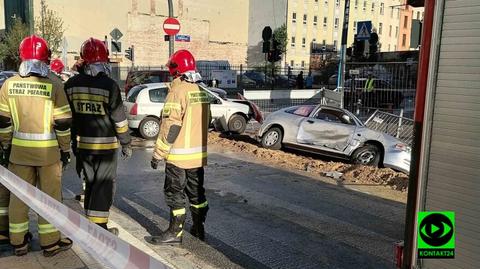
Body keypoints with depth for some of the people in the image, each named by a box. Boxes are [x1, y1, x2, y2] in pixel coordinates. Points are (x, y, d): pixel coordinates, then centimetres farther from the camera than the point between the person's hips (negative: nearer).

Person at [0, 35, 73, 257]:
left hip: (19, 149, 3)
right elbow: (63, 123, -10)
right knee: (49, 196, 9)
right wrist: (65, 149, 1)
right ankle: (50, 242, 18)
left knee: (19, 195, 16)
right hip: (48, 151, -3)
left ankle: (18, 241, 27)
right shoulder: (54, 84, -11)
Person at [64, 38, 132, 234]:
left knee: (90, 183, 19)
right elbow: (119, 119, -12)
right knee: (104, 185, 4)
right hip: (105, 144, -5)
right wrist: (126, 143, -2)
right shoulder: (109, 85, -14)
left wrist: (74, 142, 18)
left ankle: (90, 224, 29)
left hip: (82, 144, 5)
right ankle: (99, 228, 6)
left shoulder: (71, 84, 2)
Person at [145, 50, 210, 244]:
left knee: (175, 193, 3)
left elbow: (171, 126, -19)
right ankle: (199, 228, 27)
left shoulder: (178, 91, -15)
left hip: (179, 155, -7)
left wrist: (158, 154, -14)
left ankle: (175, 232, 11)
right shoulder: (202, 92, 8)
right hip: (199, 154, 8)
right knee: (196, 191, 17)